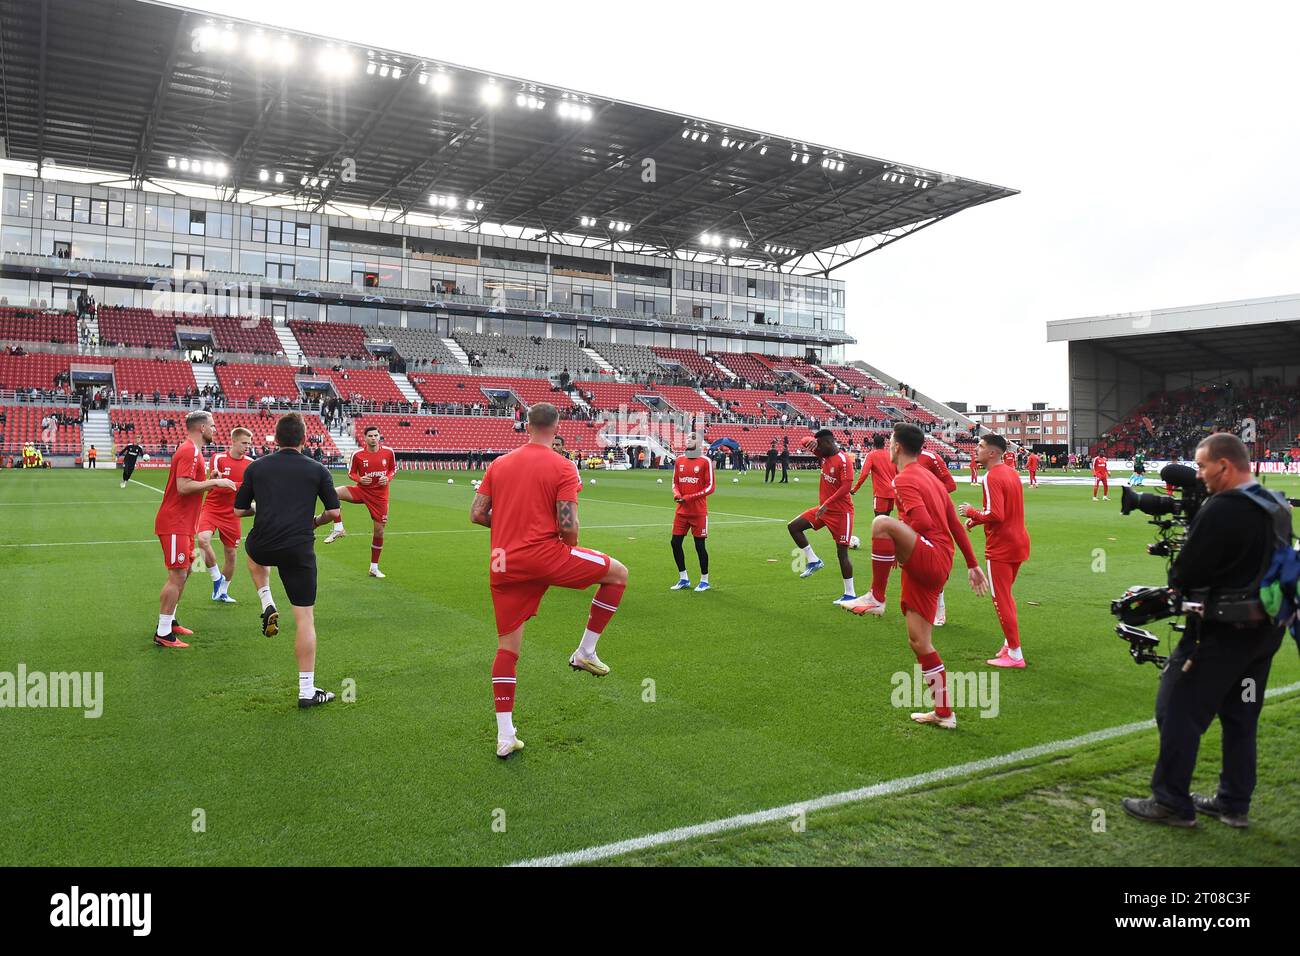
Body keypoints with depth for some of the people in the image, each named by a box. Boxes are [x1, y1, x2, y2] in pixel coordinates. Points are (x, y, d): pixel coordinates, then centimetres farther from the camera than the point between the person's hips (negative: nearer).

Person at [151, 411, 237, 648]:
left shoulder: (192, 451, 16)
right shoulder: (190, 451, -16)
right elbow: (183, 487, -26)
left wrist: (213, 481, 9)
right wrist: (214, 482, -20)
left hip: (183, 524, 11)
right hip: (175, 525, -11)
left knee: (183, 573, 17)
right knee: (177, 576, -9)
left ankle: (169, 622, 28)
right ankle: (163, 634, -4)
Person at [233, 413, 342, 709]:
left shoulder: (256, 467, 6)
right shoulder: (318, 470, 2)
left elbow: (238, 510, 11)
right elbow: (334, 512, 3)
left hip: (263, 547, 2)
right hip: (299, 550, -2)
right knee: (305, 618, 3)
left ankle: (267, 606, 20)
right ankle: (307, 691, 4)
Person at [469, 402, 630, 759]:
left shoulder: (498, 464, 11)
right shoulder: (562, 468, -5)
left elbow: (476, 513, 9)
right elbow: (568, 527, -12)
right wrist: (569, 547, 10)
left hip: (502, 566, 6)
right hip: (544, 555, -5)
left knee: (507, 648, 13)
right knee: (618, 573, 13)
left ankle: (505, 737, 15)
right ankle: (585, 651, 14)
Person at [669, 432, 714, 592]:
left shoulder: (705, 461, -7)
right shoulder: (679, 460, 9)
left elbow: (710, 487, -9)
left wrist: (689, 498, -15)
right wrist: (676, 494, -7)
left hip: (699, 512, -5)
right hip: (682, 511, 5)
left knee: (699, 545, 0)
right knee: (675, 543, 3)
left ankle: (704, 580, 15)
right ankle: (684, 579, 18)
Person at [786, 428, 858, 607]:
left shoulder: (843, 460, -19)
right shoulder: (824, 455, 5)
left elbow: (847, 487, -26)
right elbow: (806, 442, 15)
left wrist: (827, 503, -31)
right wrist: (812, 441, -9)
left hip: (840, 512, -8)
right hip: (824, 509, 8)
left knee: (842, 552, -4)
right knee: (793, 526, 2)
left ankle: (850, 594, 5)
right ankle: (813, 561, 11)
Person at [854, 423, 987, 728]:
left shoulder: (905, 479, -7)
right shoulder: (930, 477, 22)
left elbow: (923, 523, -23)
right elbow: (955, 525, 24)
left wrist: (891, 532, -6)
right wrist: (973, 565, 28)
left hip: (929, 557, -9)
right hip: (937, 567, 9)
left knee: (882, 521, -30)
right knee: (919, 641, 12)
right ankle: (944, 713, 20)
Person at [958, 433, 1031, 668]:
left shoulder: (992, 477, -19)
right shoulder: (1011, 473, 11)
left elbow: (995, 515, -27)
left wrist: (971, 512, -11)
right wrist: (976, 519, 11)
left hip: (1001, 547, -9)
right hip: (1018, 543, 9)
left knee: (1001, 600, 0)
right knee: (1006, 596, 21)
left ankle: (1015, 655, 6)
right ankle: (1010, 643, 29)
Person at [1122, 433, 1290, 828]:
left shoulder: (1221, 510, -22)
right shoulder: (1278, 506, 7)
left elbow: (1184, 574, -20)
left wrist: (1176, 581, 3)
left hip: (1221, 633, -9)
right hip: (1265, 630, 9)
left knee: (1180, 713, 2)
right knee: (1241, 717, 17)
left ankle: (1171, 803, 10)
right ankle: (1234, 803, 27)